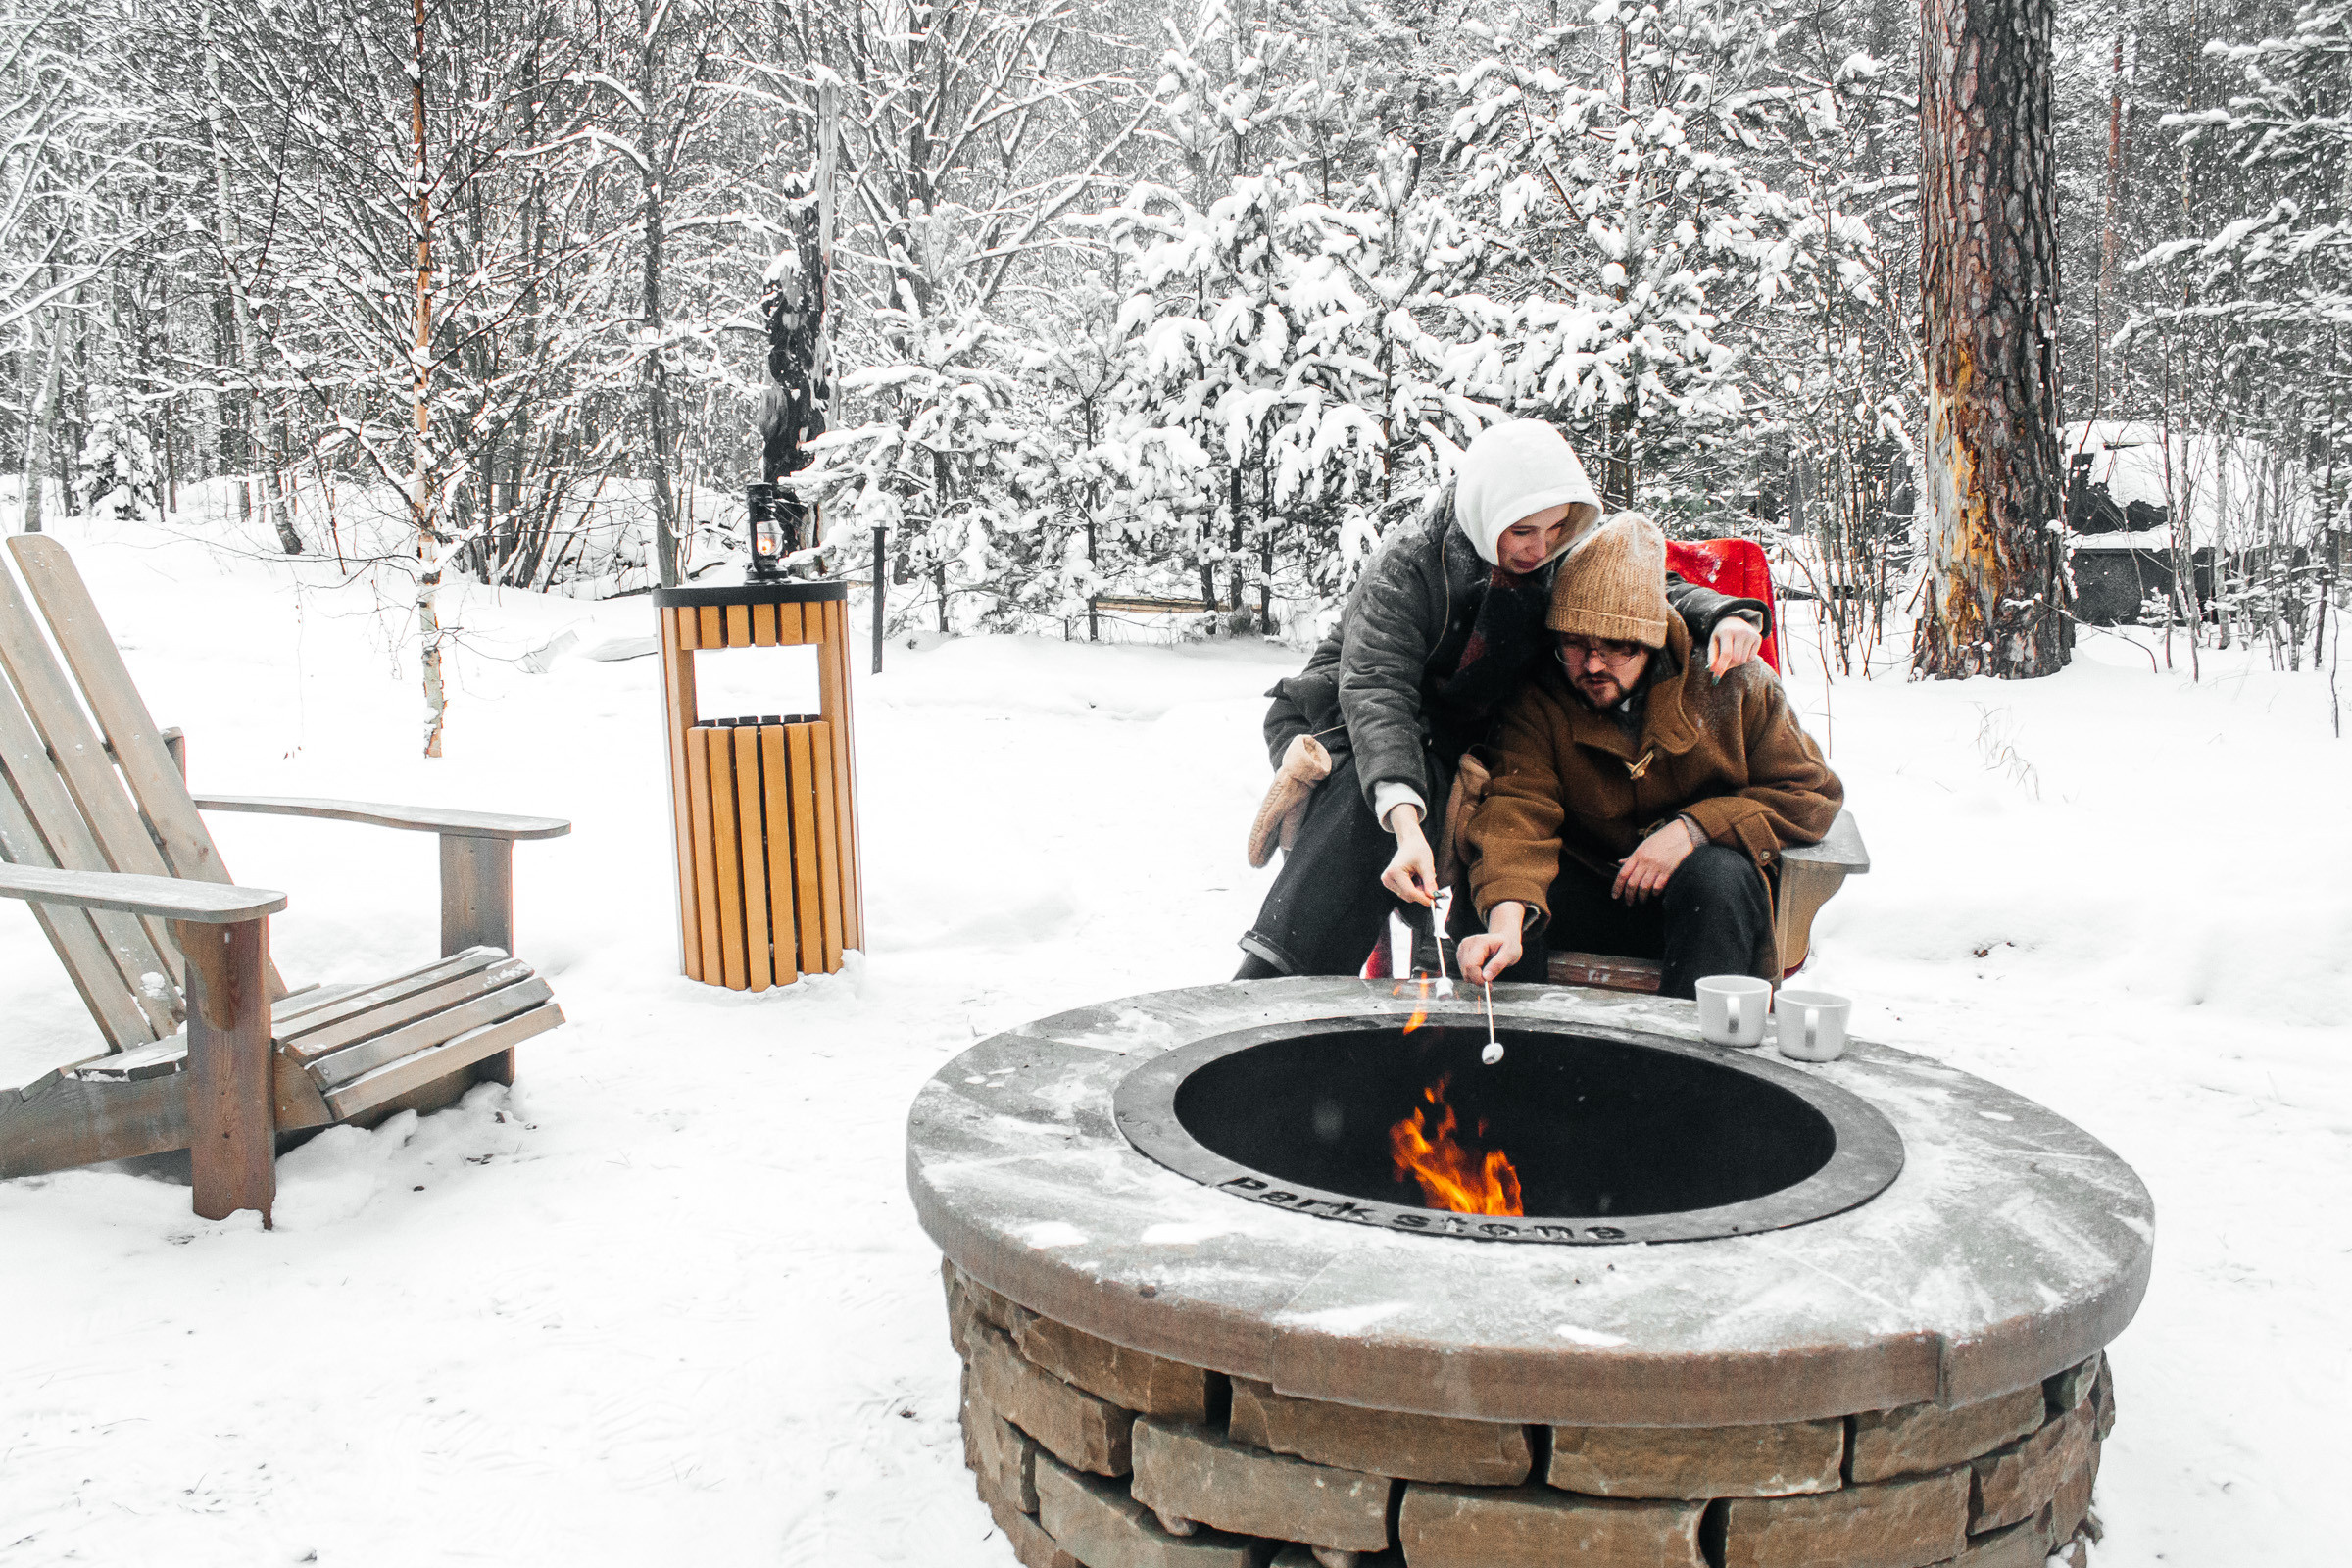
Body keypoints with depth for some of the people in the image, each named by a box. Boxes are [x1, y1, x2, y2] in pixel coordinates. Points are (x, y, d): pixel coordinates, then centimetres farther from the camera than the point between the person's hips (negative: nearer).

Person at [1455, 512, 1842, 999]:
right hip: (1593, 895, 1)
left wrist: (1693, 829, -18)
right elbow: (1518, 812, -23)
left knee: (1716, 872, -35)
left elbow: (1811, 792, -2)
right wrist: (1505, 920, -43)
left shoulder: (1733, 683, -6)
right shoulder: (1538, 704, -6)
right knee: (1492, 881, -26)